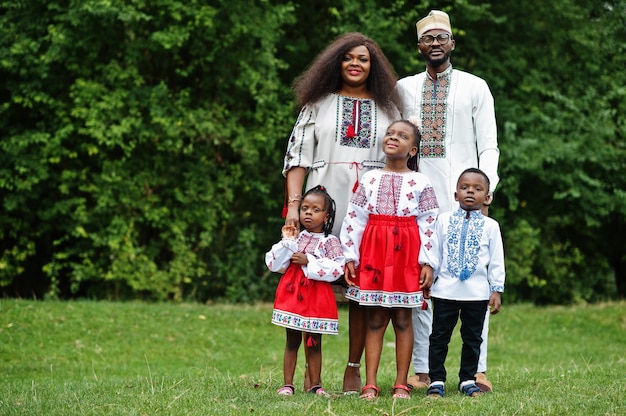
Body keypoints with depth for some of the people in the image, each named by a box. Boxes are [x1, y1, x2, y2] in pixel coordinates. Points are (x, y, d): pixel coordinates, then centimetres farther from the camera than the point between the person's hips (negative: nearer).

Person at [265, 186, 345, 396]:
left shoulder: (330, 242, -2)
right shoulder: (294, 237, 7)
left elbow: (336, 269, -16)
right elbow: (273, 264, 2)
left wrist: (308, 261, -17)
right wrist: (286, 242, -7)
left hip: (317, 298, -2)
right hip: (292, 294, 3)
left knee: (314, 343, 6)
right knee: (292, 341, 7)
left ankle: (315, 385, 13)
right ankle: (287, 385, 10)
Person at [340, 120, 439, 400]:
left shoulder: (420, 183, 2)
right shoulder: (370, 179, 7)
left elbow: (429, 224, -1)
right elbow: (354, 219, 6)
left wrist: (427, 262, -8)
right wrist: (350, 257, 0)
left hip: (406, 254, -1)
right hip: (374, 251, 1)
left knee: (402, 318, 2)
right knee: (375, 318, 1)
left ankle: (401, 384, 6)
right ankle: (370, 384, 0)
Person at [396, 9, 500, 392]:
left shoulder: (475, 88, 9)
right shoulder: (404, 89, 15)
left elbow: (488, 146, 5)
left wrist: (485, 189, -8)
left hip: (463, 198, -2)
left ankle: (478, 370, -5)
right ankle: (422, 371, 2)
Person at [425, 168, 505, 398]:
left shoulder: (490, 226, 3)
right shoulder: (444, 220, 4)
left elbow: (496, 261, 4)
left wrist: (497, 290, -1)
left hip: (477, 293, 0)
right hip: (445, 290, 0)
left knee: (472, 338, 9)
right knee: (439, 336, 3)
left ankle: (468, 380, 20)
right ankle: (436, 381, 10)